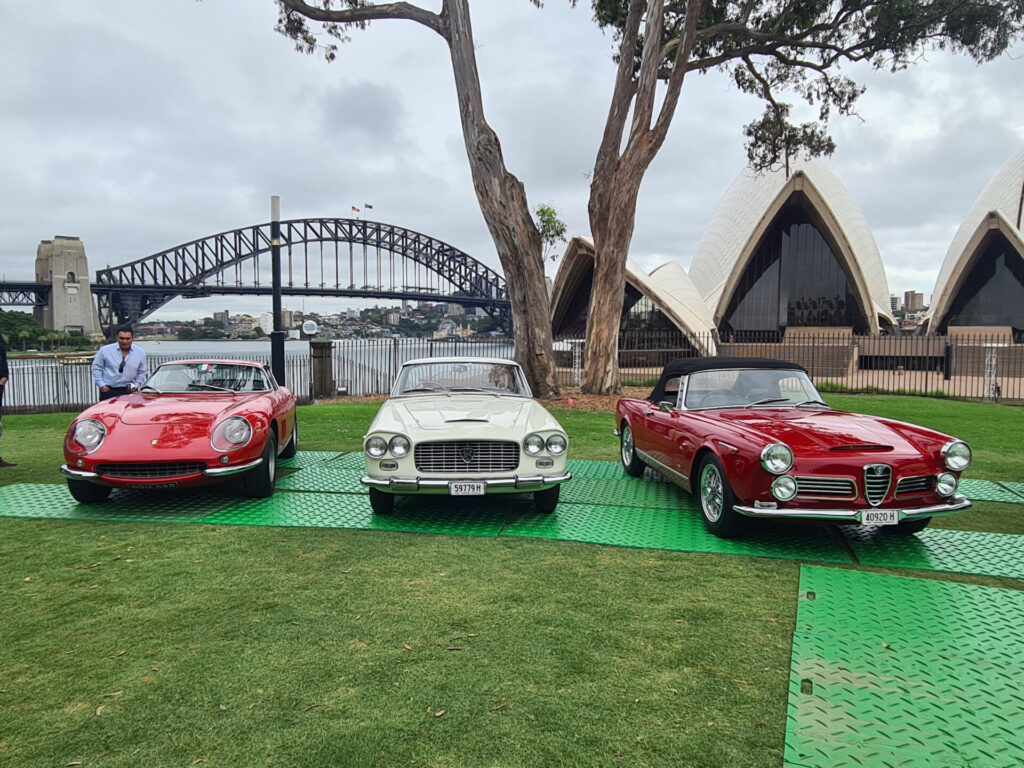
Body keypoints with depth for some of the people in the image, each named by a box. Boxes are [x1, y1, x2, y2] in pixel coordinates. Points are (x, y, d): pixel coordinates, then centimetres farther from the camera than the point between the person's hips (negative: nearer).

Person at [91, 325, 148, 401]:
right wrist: (101, 385, -2)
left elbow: (141, 372, 14)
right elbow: (96, 368, 7)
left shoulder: (140, 353, 6)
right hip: (108, 391, -1)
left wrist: (136, 386, 2)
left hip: (129, 391, 1)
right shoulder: (105, 350, 1)